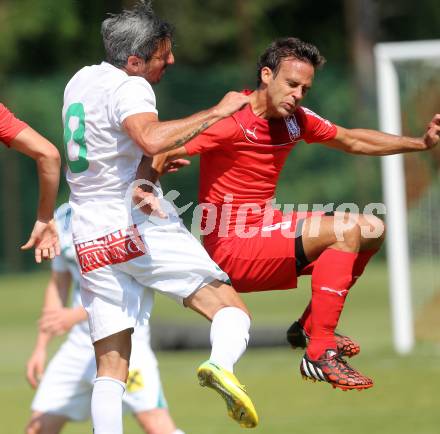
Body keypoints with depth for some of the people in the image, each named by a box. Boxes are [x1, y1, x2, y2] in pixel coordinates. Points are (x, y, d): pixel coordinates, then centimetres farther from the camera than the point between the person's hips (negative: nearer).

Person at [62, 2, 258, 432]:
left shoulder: (80, 80, 17)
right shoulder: (129, 88, -11)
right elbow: (150, 139, -32)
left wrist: (164, 160, 31)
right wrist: (215, 112, -24)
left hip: (90, 241, 7)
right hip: (138, 228, -7)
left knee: (110, 368, 6)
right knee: (230, 308, -6)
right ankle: (221, 366, -36)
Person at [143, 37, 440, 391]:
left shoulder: (295, 119, 5)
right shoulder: (232, 121, -18)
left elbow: (353, 141, 20)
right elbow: (161, 153, -24)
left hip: (266, 226, 9)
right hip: (233, 246, -9)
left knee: (372, 229, 10)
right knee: (346, 229, -23)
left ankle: (310, 326, 13)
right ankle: (320, 353, -24)